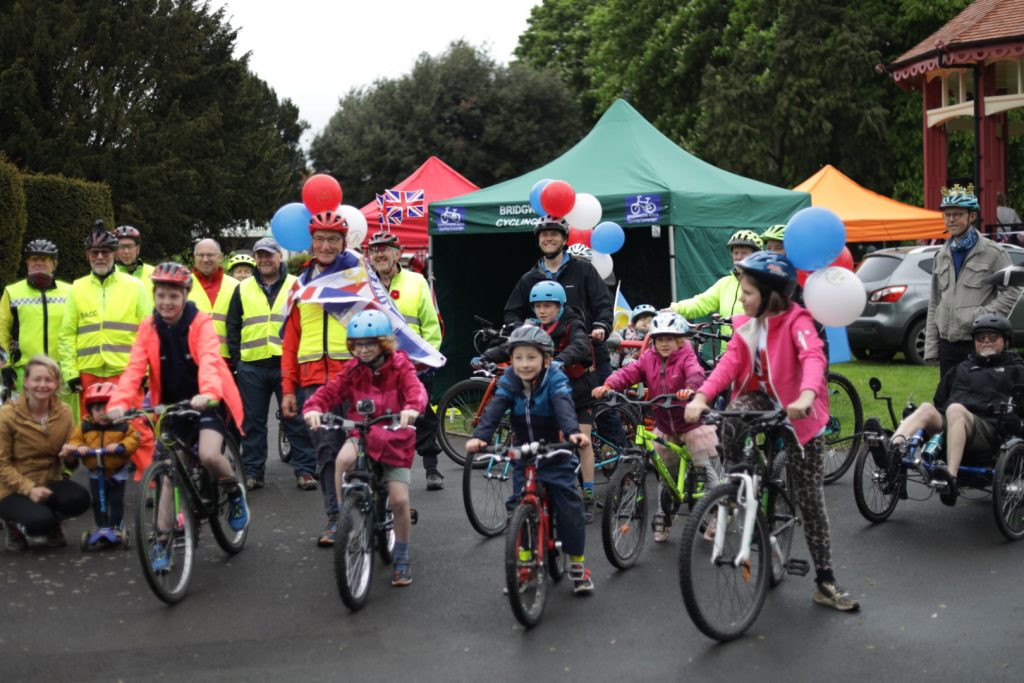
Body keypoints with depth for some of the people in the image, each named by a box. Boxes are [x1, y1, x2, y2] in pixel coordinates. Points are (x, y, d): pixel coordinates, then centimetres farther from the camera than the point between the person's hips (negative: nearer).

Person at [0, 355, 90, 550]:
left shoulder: (64, 412, -2)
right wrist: (29, 489, -24)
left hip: (48, 483, 4)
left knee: (79, 499, -28)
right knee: (40, 520, -33)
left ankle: (52, 525, 6)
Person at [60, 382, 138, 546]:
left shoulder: (123, 426, -13)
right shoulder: (84, 427, -7)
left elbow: (132, 439, -16)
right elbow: (75, 440, -5)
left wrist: (120, 446, -31)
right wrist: (78, 447, -27)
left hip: (117, 472, -3)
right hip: (95, 472, 3)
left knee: (116, 501, 3)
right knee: (98, 501, 9)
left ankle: (116, 527, 12)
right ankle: (102, 527, 21)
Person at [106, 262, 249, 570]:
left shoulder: (201, 323, -12)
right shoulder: (149, 327, -2)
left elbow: (209, 361, -28)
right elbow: (135, 368, -13)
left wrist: (208, 393, -49)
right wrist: (120, 402, -32)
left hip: (207, 404, -4)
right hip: (171, 405, 4)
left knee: (209, 455, -27)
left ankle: (235, 492, 5)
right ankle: (162, 541, 11)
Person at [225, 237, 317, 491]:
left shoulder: (295, 286, 7)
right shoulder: (243, 289, 12)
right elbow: (232, 327, 14)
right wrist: (235, 359, 5)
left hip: (287, 363, -2)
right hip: (251, 365, 2)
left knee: (296, 420, -1)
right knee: (252, 421, 6)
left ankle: (305, 469, 6)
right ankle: (253, 471, 14)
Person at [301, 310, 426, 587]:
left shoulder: (400, 366, -7)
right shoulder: (353, 370, 1)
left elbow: (416, 389, -25)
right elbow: (329, 391, -9)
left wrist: (412, 408, -49)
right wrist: (313, 408, -32)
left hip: (395, 438, -2)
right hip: (362, 434, 2)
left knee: (399, 500, -9)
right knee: (343, 459, -34)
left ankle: (402, 558, 13)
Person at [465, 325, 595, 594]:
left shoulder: (555, 380, -15)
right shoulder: (509, 383, -7)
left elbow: (564, 407, -34)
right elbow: (494, 410, -21)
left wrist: (573, 432, -54)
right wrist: (480, 436, -40)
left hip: (556, 456, -3)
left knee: (569, 507, -7)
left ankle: (577, 563, 10)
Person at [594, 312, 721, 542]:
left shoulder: (686, 357, -12)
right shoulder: (648, 358, -2)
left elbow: (695, 374, -32)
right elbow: (628, 373, -15)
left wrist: (690, 389, -55)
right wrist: (608, 386, -34)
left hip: (691, 422, -4)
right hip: (664, 426, 4)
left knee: (708, 469, -2)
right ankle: (663, 519, 27)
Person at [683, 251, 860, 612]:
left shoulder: (797, 321, -17)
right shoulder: (746, 325, -1)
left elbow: (813, 357, -35)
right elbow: (729, 362, -13)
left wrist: (806, 397, -56)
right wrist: (701, 396, -31)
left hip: (799, 415, -4)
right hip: (761, 399, 4)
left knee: (811, 501, 0)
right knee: (733, 416, -33)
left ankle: (826, 582, 10)